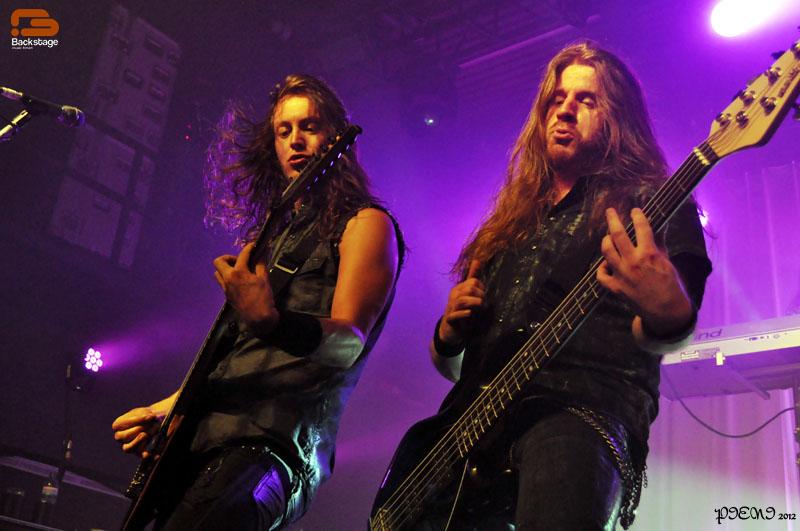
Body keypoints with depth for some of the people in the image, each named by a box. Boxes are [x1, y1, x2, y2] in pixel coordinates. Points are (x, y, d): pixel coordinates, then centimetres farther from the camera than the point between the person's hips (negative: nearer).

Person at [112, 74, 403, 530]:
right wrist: (164, 409, 19)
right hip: (202, 439, 8)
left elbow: (348, 342, -14)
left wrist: (272, 322, -33)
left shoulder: (365, 223, 1)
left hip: (274, 442, -8)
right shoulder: (273, 235, 23)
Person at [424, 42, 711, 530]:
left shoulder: (647, 204, 10)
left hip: (584, 406, -5)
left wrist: (668, 314, -31)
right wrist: (450, 334, 7)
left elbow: (667, 336, -8)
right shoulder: (509, 222, 25)